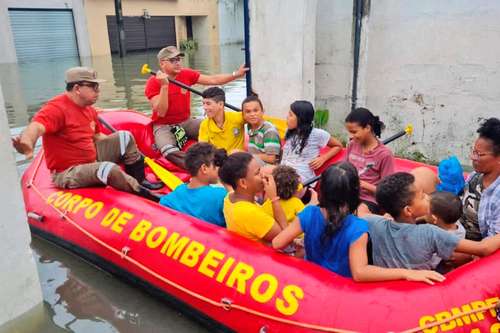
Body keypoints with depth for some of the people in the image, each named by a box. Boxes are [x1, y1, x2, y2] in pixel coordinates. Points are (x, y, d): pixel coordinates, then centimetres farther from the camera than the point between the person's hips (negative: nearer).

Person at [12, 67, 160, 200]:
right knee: (109, 169, -35)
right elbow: (36, 127, -42)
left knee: (124, 137, 4)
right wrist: (27, 143, -63)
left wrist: (117, 145, 7)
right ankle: (146, 196, -20)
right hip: (68, 173, -9)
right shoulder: (56, 108, -22)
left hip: (92, 158, 9)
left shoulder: (89, 109, 5)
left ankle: (140, 182, 4)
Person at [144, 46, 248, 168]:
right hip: (163, 126, -5)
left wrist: (236, 74, -11)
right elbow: (161, 113, -20)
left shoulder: (186, 74, 0)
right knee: (170, 152, -36)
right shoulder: (153, 82, -12)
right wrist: (164, 86, -28)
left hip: (186, 122, 5)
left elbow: (213, 80, -1)